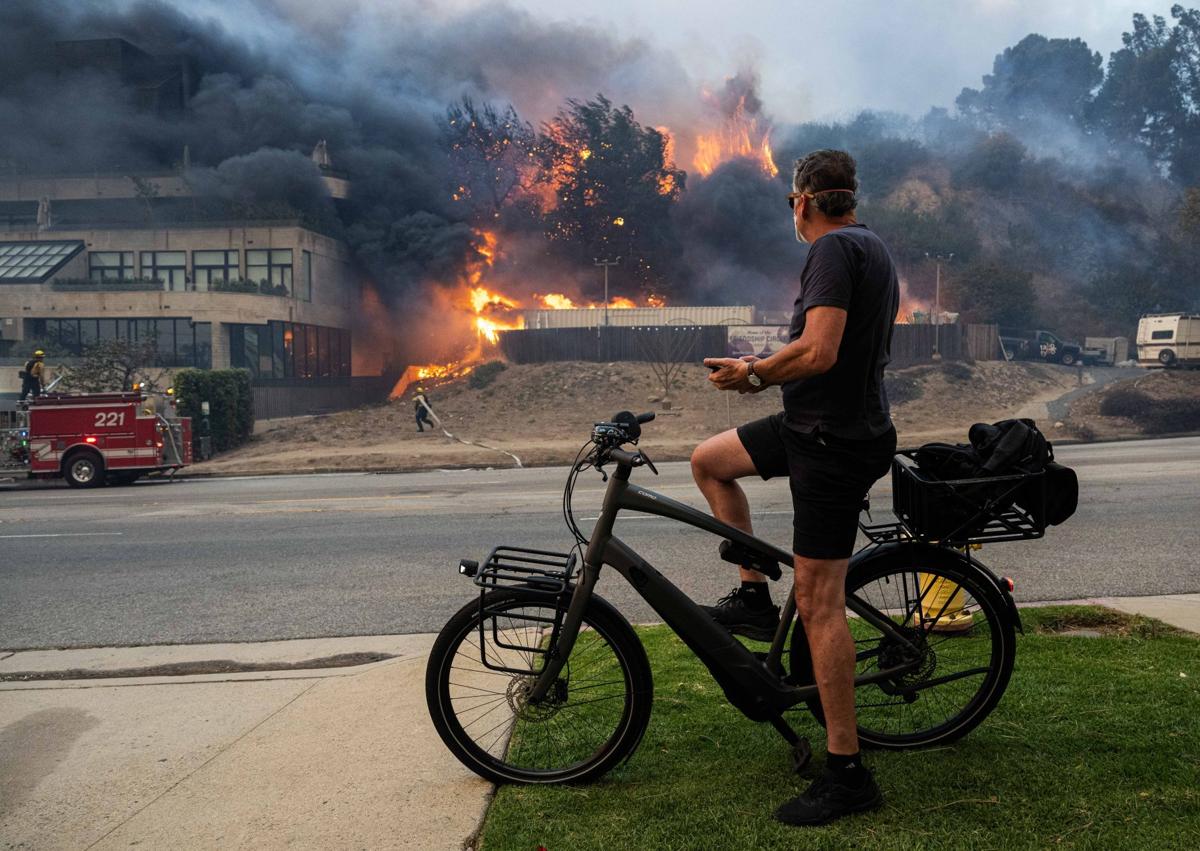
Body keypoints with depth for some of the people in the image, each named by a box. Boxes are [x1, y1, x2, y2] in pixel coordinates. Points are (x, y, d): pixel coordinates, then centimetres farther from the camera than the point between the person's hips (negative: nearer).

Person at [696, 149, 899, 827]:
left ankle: (848, 773, 2)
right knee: (709, 460, 18)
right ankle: (755, 598, 20)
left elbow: (818, 352, -27)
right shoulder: (874, 248, 16)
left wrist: (753, 373, -9)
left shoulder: (833, 249, -15)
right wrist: (768, 370, 18)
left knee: (819, 601, -7)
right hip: (815, 424, 10)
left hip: (834, 440, -10)